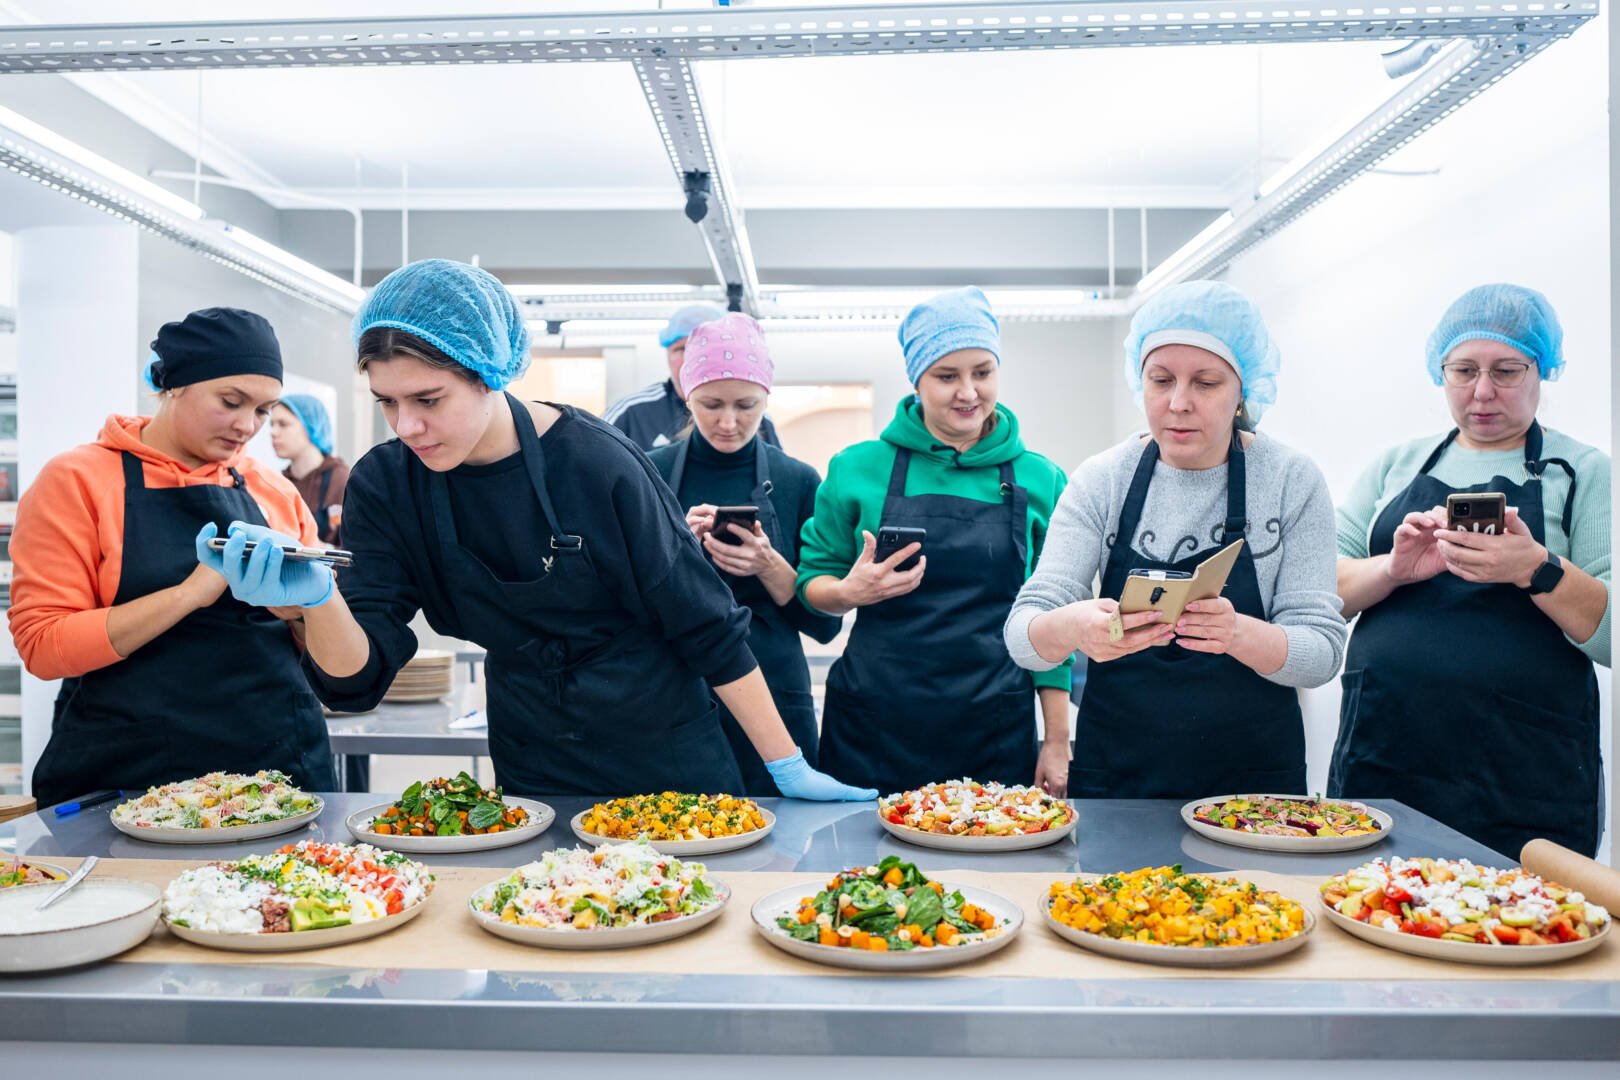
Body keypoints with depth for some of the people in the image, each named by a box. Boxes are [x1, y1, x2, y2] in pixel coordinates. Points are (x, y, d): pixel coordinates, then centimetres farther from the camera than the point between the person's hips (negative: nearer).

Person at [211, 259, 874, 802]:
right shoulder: (384, 486, -9)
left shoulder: (594, 462, -21)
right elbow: (358, 675, -13)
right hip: (532, 777, 3)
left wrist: (787, 766, -11)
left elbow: (706, 628, -14)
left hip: (668, 761, -2)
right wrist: (317, 598, -35)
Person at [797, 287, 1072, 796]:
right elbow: (812, 581, 8)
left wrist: (1057, 740, 4)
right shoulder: (858, 468, 1)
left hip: (997, 735, 1)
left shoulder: (1040, 479, 4)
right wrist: (849, 592, -14)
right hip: (873, 729, 0)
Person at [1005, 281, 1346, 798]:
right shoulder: (1101, 481, -7)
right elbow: (1023, 634, -12)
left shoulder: (1293, 481, -7)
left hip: (1253, 773, 0)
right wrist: (1069, 628, -35)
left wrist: (1240, 633, -32)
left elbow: (1323, 651, -10)